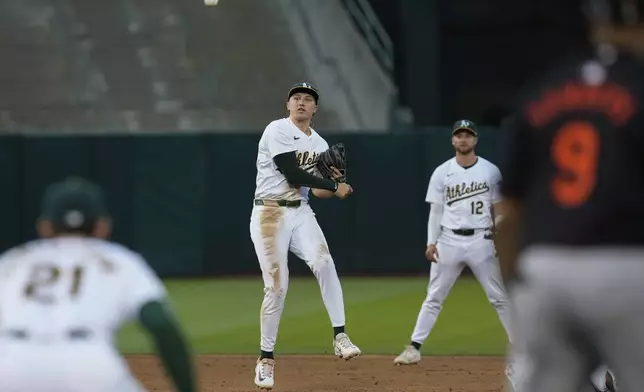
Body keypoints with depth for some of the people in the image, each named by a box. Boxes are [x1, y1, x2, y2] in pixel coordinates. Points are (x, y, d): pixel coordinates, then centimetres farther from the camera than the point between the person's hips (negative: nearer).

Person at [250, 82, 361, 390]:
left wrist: (334, 184, -7)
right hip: (270, 214, -5)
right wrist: (335, 187, -14)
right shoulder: (277, 131, -9)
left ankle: (340, 337, -24)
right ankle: (266, 358, 8)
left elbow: (316, 191, 15)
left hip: (301, 213, 5)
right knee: (276, 287, -7)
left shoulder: (319, 145, 12)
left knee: (323, 262, -23)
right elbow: (293, 174, -18)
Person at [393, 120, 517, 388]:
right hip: (449, 241, 1)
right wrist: (431, 242, -5)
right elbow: (436, 210, 5)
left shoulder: (491, 171, 3)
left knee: (500, 297, 1)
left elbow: (498, 209, 6)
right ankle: (414, 348, 6)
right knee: (434, 298, 3)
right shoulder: (441, 173, 4)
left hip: (481, 241, -1)